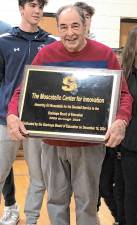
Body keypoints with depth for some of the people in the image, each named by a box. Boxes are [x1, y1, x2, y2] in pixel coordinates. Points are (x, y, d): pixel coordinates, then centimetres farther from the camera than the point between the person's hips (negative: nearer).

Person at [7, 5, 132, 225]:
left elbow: (123, 94, -4)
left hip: (89, 144, -1)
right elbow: (23, 90, 0)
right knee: (56, 199, 15)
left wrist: (121, 121, -24)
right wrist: (12, 115, -20)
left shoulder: (105, 55, -5)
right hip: (52, 143, 2)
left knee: (87, 201, 10)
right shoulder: (45, 54, -2)